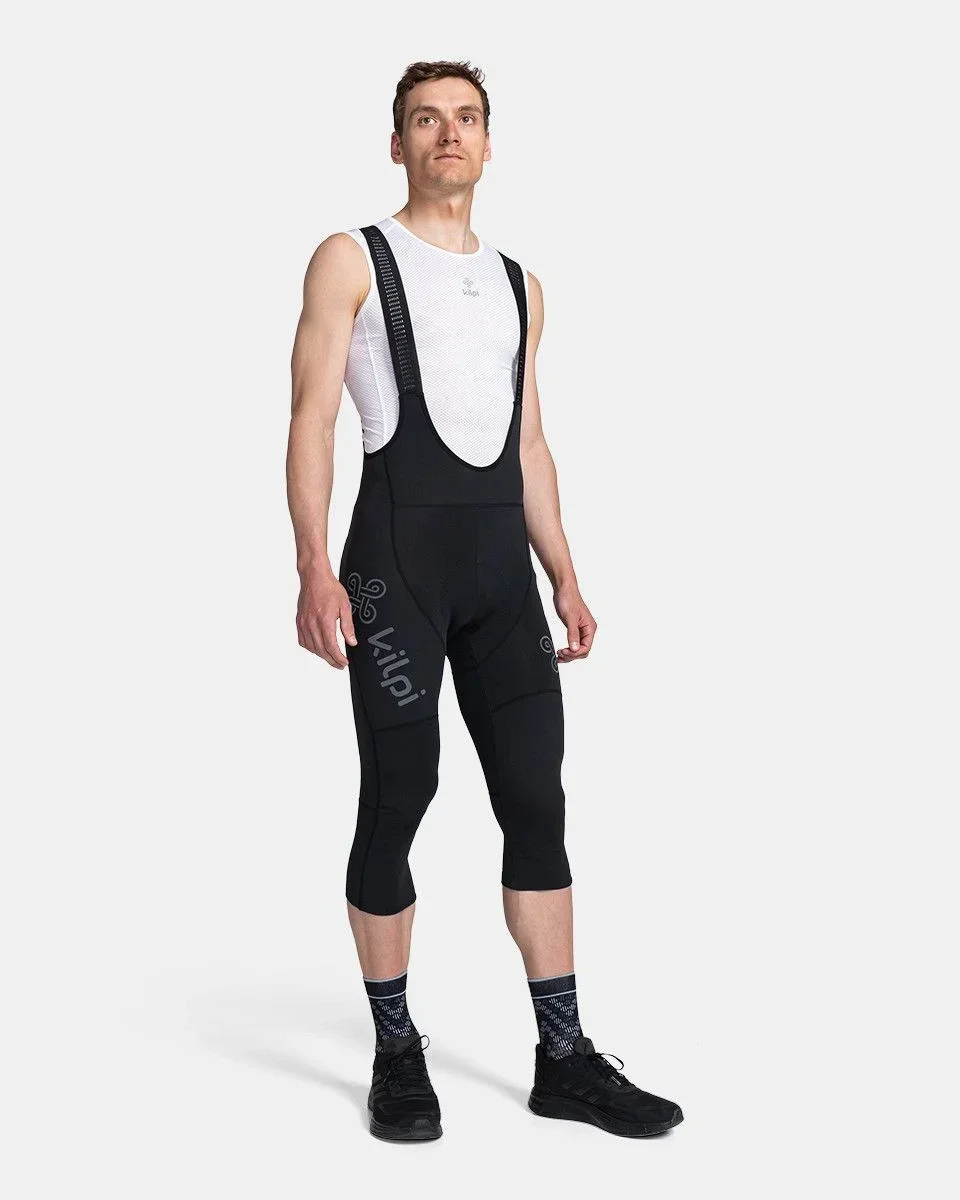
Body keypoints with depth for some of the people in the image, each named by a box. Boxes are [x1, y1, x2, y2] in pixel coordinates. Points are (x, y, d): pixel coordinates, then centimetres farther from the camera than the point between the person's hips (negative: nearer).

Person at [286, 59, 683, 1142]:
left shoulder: (519, 284, 20)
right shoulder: (352, 261, 5)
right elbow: (312, 420, -4)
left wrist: (565, 579, 13)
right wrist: (315, 569, -17)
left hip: (502, 561, 5)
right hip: (398, 549, -4)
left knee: (536, 801, 2)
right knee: (397, 798, -1)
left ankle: (563, 1057, 10)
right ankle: (396, 1052, 13)